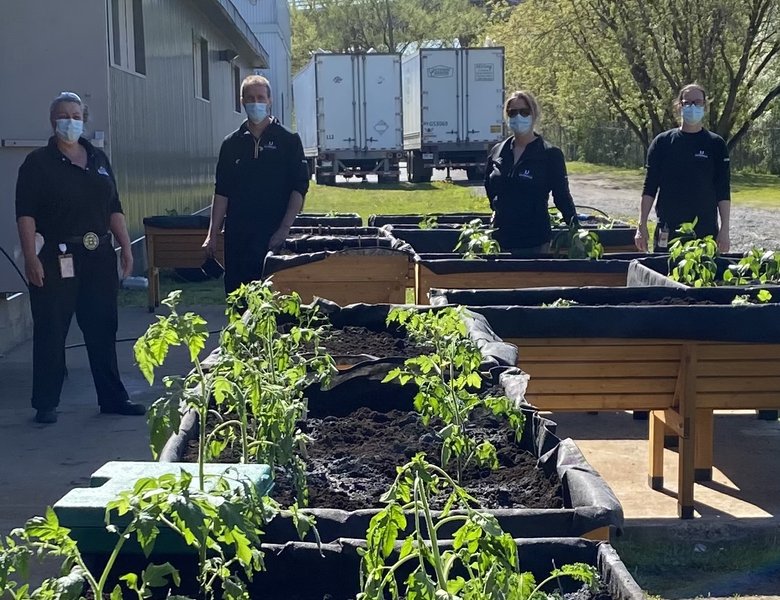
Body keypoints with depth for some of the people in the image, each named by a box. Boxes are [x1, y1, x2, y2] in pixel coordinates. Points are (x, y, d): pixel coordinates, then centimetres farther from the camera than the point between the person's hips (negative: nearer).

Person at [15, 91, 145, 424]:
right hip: (56, 259, -5)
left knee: (103, 329, 9)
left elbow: (114, 209, 16)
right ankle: (45, 404, 10)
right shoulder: (38, 162, -3)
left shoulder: (98, 159, 13)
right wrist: (31, 257, -17)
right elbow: (26, 214, -9)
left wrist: (126, 247, 8)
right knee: (50, 331, 1)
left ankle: (113, 397, 18)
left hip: (99, 258, 5)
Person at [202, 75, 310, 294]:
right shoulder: (232, 143, 11)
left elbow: (299, 188, -3)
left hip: (273, 235, -3)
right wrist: (212, 235, 6)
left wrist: (284, 229, -12)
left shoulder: (288, 140, 2)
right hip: (237, 235, 3)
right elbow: (222, 192, 12)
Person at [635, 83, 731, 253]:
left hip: (706, 231, 0)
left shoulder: (716, 144, 4)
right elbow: (649, 188, 5)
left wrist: (724, 229, -3)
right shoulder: (663, 142, 4)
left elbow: (723, 192, 3)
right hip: (668, 231, 0)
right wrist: (642, 226, -1)